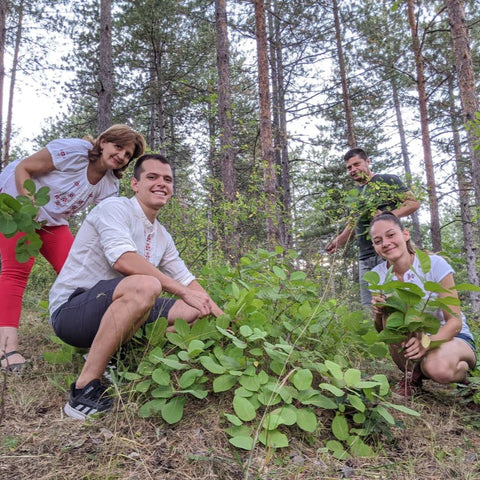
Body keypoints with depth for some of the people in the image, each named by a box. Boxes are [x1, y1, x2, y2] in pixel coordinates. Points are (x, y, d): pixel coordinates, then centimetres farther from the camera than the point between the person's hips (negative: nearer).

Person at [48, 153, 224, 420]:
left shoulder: (163, 237, 11)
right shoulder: (115, 208, -12)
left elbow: (187, 281, 14)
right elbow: (124, 260, -29)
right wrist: (184, 292, -26)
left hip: (118, 311, 8)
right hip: (70, 311, -8)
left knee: (193, 311, 4)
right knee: (145, 285, -36)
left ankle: (117, 359, -2)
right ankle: (86, 387, -23)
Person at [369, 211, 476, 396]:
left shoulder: (434, 264, -16)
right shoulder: (377, 276, -7)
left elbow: (455, 321, -17)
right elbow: (382, 331, -1)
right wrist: (379, 313, -25)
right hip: (411, 340, 2)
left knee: (438, 368, -36)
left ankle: (463, 370, 1)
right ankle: (414, 373, -8)